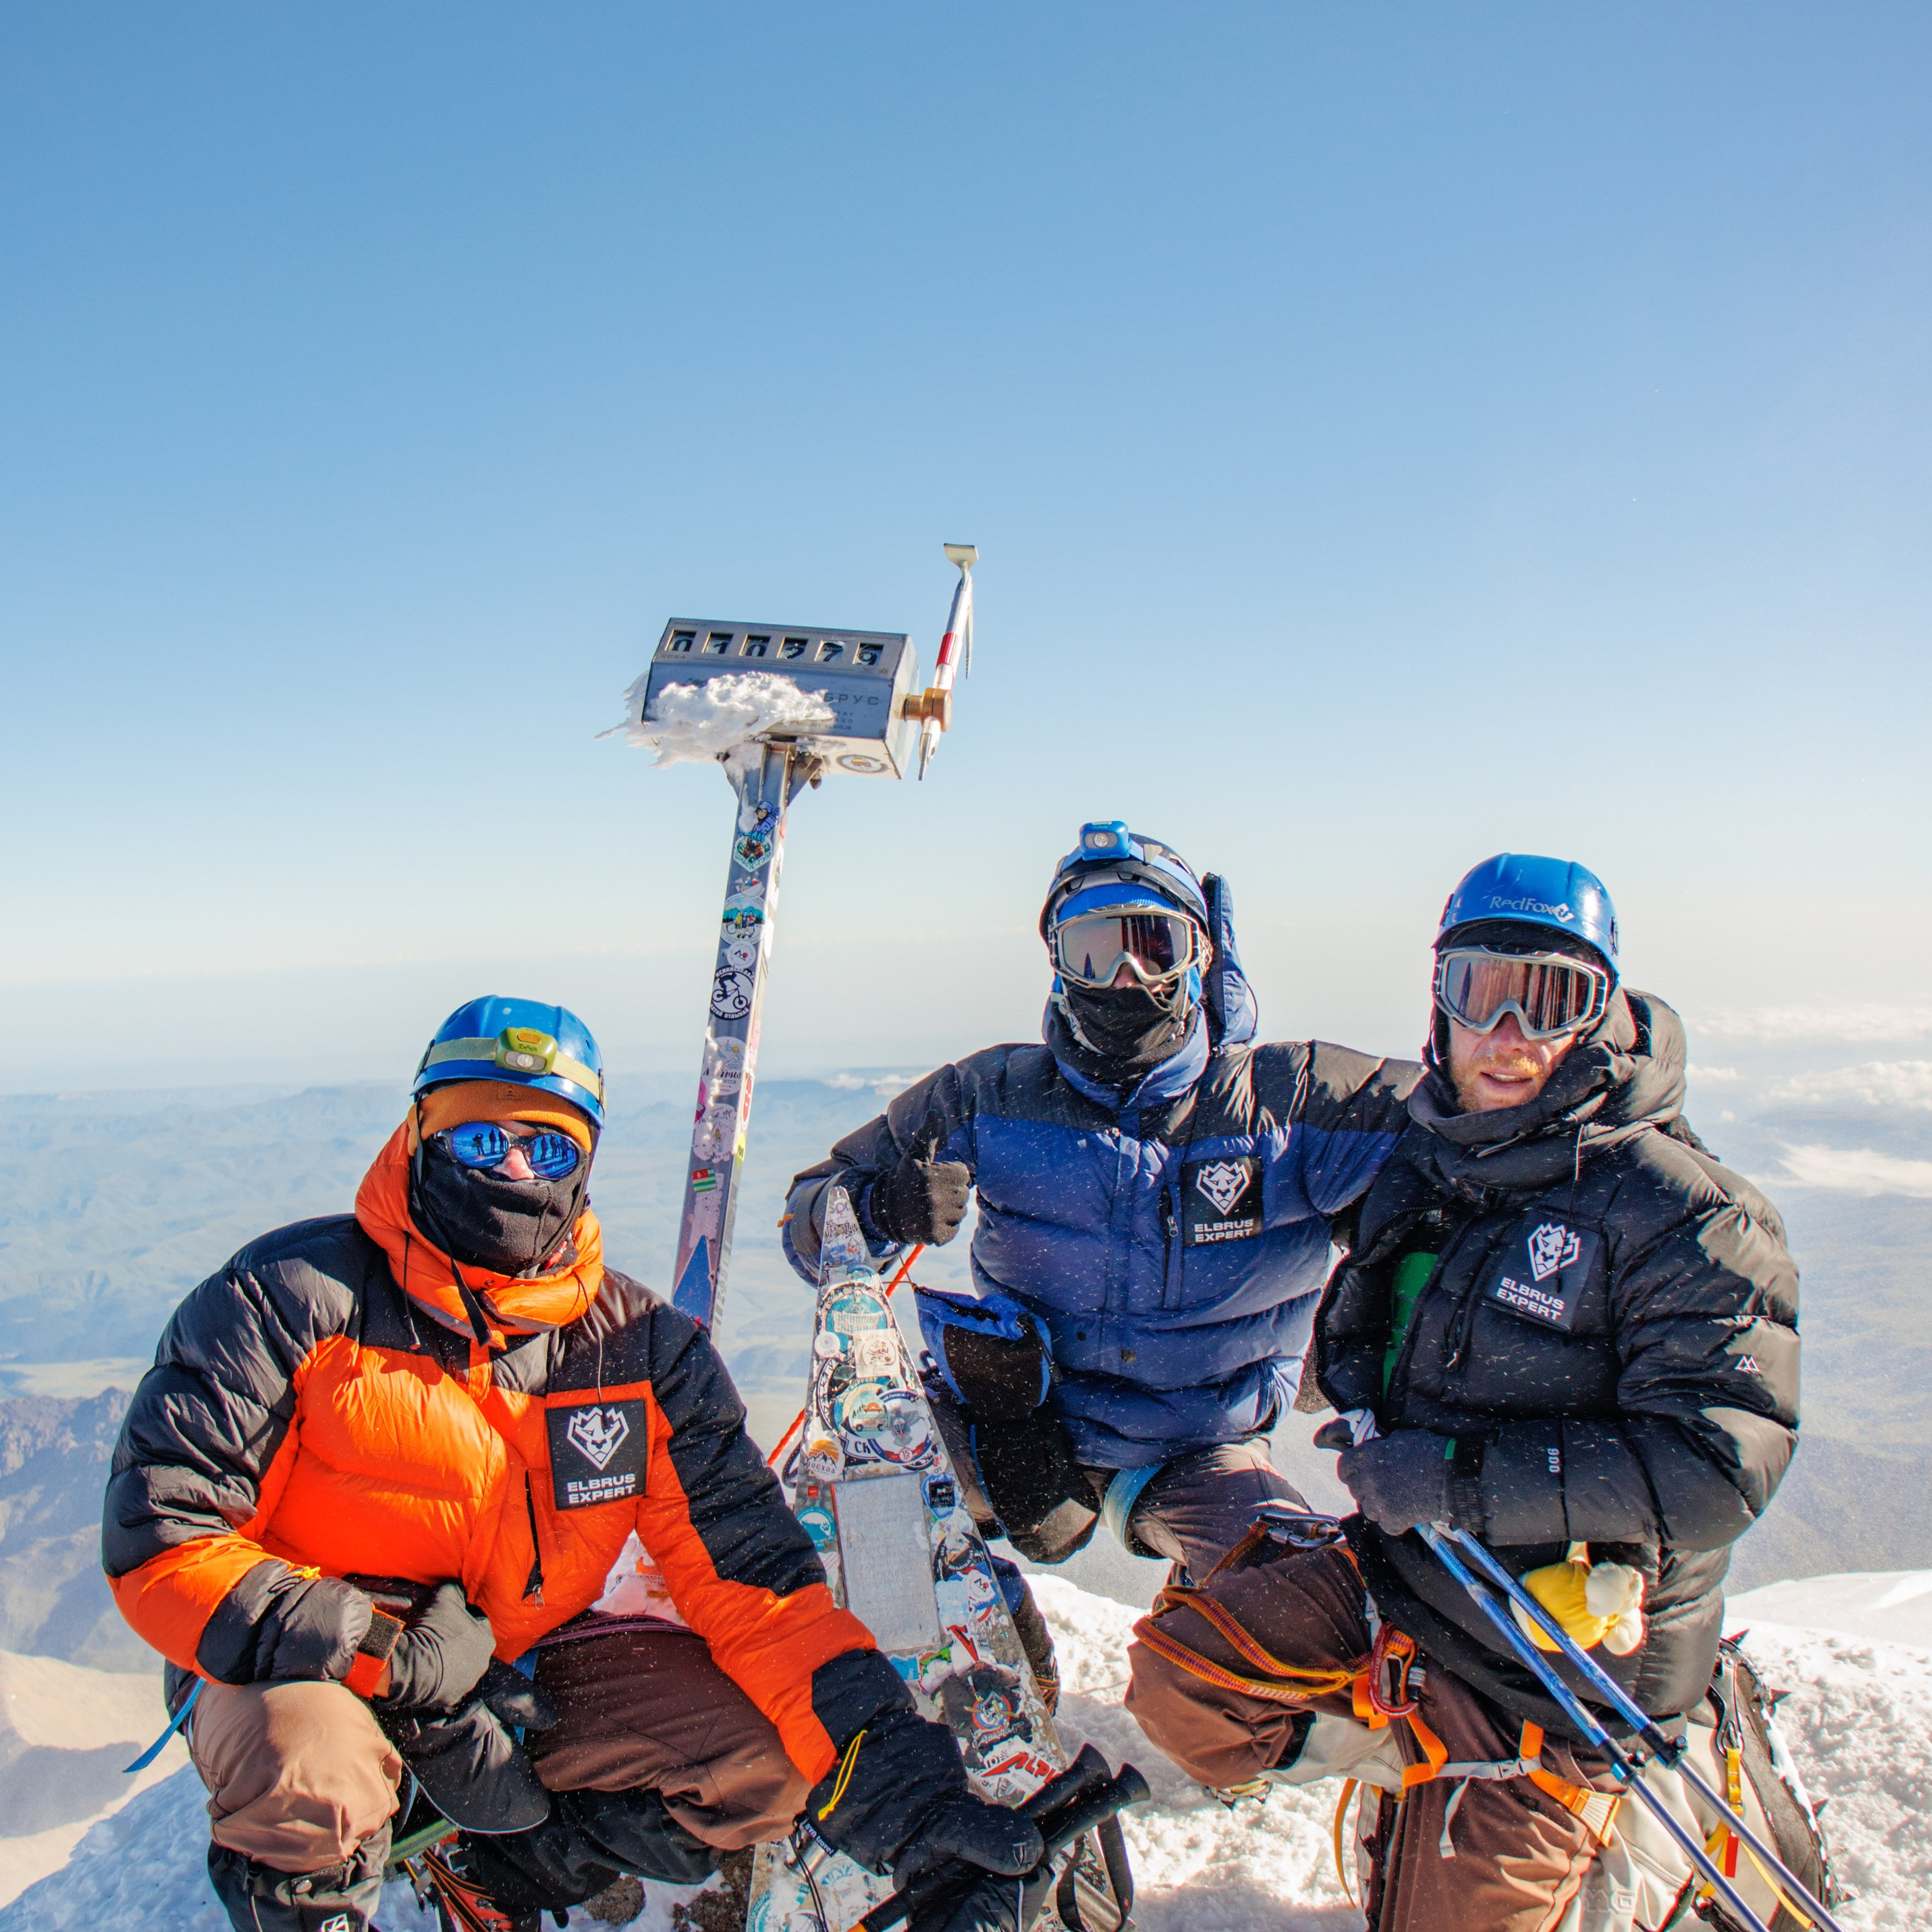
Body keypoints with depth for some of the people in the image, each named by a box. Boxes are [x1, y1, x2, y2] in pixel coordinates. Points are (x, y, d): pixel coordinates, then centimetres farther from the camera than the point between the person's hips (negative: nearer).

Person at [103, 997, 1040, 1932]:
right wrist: (392, 1654, -27)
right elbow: (159, 1538, -17)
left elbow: (743, 1566, -10)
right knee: (305, 1780, -37)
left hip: (528, 1664, 4)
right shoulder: (293, 1298, -15)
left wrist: (890, 1775, -22)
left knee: (764, 1752, -14)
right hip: (309, 1669, -3)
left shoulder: (639, 1345, -6)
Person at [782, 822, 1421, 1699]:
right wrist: (877, 1206, -30)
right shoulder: (997, 1096, -9)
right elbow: (810, 1215, -7)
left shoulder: (1289, 1099, -13)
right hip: (1026, 1428, 1)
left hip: (1198, 1456, 0)